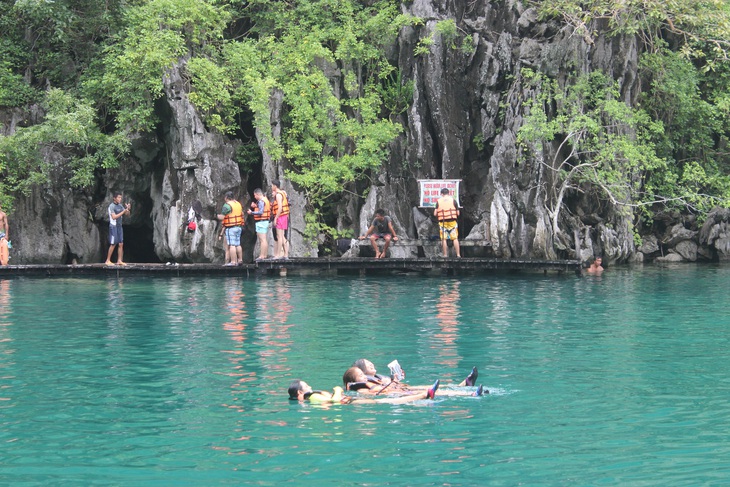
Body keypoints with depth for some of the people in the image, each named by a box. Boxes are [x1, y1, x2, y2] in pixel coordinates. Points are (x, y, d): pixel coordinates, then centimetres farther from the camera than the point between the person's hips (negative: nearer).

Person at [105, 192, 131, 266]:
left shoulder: (120, 205, 11)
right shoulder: (111, 206, -11)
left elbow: (127, 213, 13)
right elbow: (114, 217, -20)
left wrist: (128, 209, -8)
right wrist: (123, 212, -21)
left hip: (119, 226, 7)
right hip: (113, 226, -7)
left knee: (121, 244, 3)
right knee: (113, 244, -7)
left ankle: (119, 261, 7)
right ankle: (108, 261, 0)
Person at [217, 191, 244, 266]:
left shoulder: (227, 205, -13)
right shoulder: (238, 204, 13)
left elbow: (221, 217, -18)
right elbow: (242, 214, 21)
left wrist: (218, 216, 4)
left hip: (231, 228, -8)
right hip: (239, 227, 8)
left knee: (231, 245, -8)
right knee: (238, 244, 15)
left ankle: (233, 262, -12)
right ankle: (240, 260, 18)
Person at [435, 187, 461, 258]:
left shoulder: (438, 201, 3)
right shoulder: (453, 200, 2)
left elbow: (435, 213, 0)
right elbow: (458, 213, 3)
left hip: (442, 222, 0)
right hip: (452, 222, 0)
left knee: (444, 239, 4)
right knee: (455, 238, 2)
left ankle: (445, 255, 2)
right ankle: (458, 254, -2)